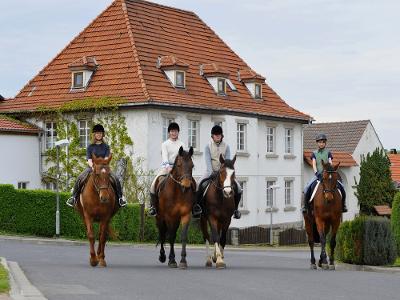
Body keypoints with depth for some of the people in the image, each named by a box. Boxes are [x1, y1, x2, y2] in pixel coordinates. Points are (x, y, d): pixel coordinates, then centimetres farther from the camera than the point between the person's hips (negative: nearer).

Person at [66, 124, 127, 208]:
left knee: (115, 179, -24)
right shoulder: (90, 147, 9)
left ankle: (120, 197, -12)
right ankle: (74, 197, -13)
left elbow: (106, 159, -1)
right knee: (80, 179, -25)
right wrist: (93, 166, -20)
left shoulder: (106, 147, 10)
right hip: (91, 167, 0)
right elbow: (89, 160, 0)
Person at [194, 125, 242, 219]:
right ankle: (196, 207, -17)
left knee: (238, 189, -15)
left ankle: (235, 209, 5)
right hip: (211, 172, -2)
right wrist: (211, 173, -25)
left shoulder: (226, 147, 4)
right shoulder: (208, 147, 1)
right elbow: (208, 161, -10)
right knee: (201, 186, -31)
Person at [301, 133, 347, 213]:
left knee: (341, 187, -16)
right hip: (318, 175, -1)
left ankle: (343, 205, 1)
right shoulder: (314, 153, 11)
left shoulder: (328, 153, 11)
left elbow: (330, 163, -2)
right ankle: (304, 206, -14)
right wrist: (316, 173, -20)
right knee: (307, 188, -25)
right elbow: (314, 164, -1)